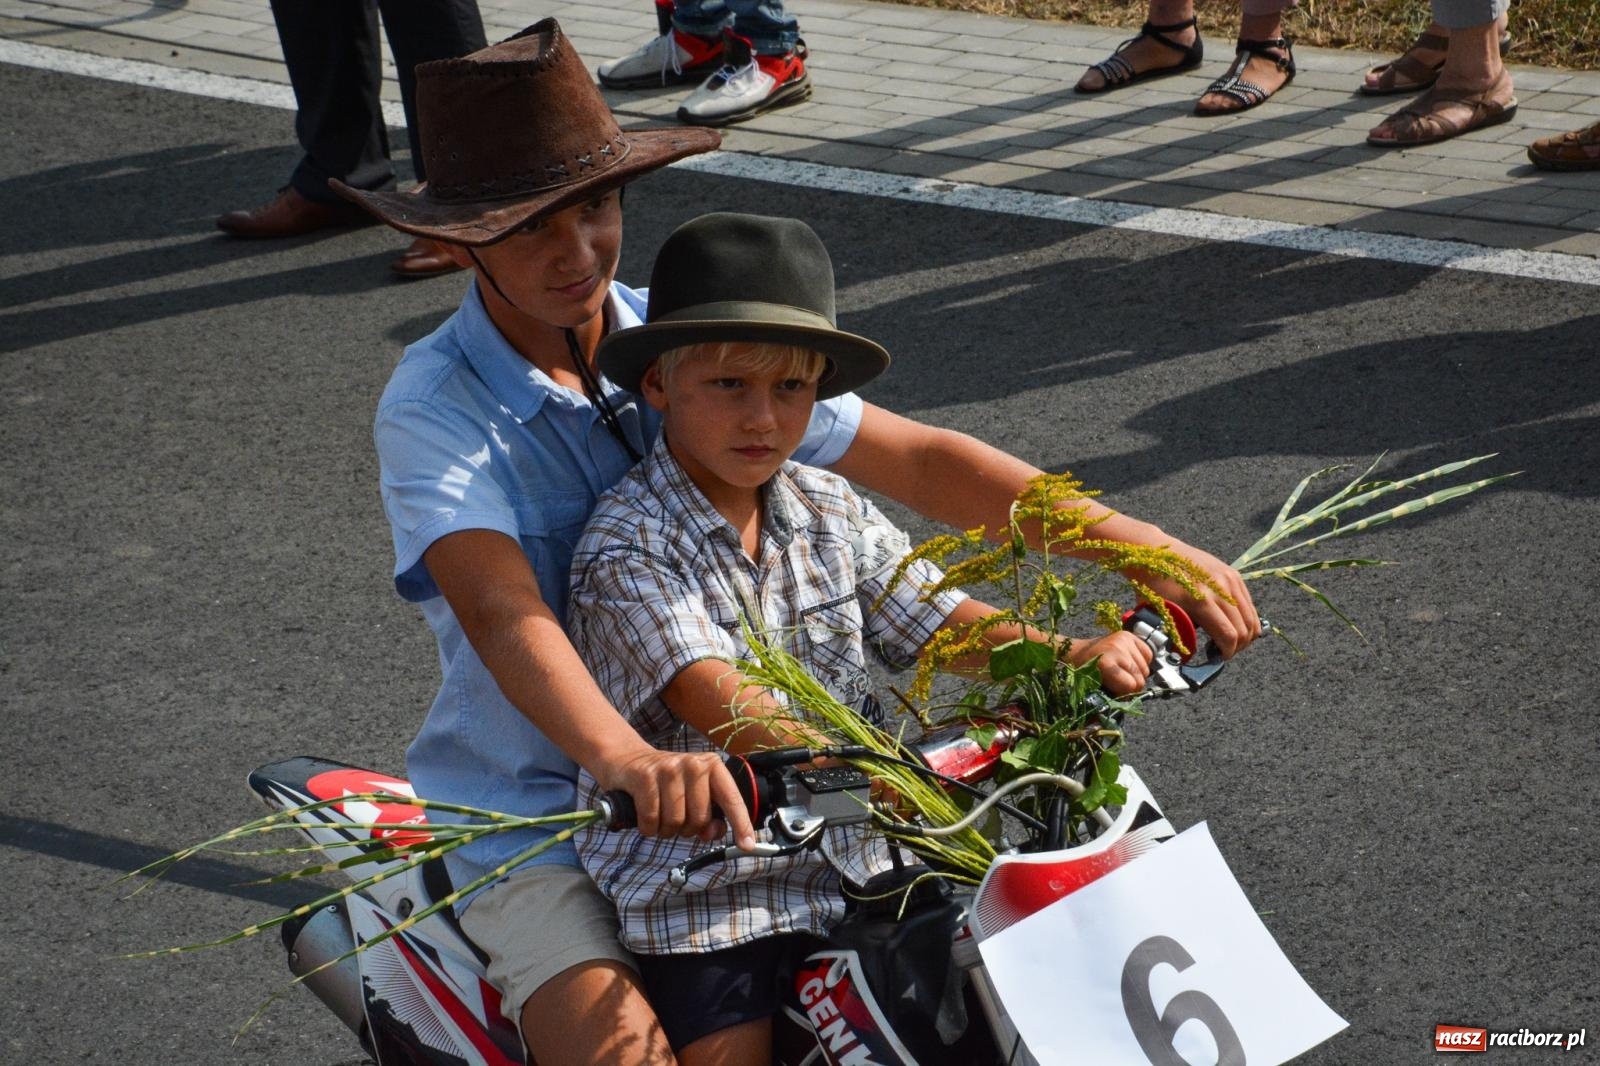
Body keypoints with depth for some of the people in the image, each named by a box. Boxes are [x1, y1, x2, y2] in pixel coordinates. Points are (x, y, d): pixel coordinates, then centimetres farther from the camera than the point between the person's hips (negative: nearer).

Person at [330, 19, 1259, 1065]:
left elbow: (917, 459, -1)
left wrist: (1145, 546, -9)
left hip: (721, 764, 5)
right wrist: (631, 763, -49)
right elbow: (504, 616, -30)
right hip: (532, 807, -5)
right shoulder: (434, 409, -13)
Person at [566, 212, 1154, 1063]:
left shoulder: (828, 513, 7)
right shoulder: (627, 545, -14)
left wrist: (1075, 657, -15)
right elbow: (720, 705, -26)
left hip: (850, 865, 6)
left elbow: (943, 623, 4)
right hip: (700, 892, -6)